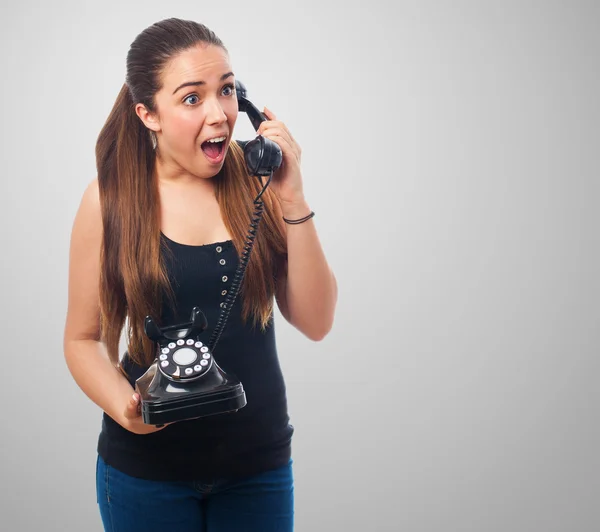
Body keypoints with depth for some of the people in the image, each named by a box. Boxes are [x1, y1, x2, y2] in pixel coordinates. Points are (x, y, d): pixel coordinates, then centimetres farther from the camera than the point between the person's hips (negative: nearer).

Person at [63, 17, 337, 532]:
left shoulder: (258, 179, -7)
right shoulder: (111, 198, -10)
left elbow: (316, 323, -9)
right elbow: (82, 338, -2)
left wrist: (292, 199, -17)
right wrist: (125, 405, -21)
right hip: (146, 467, -1)